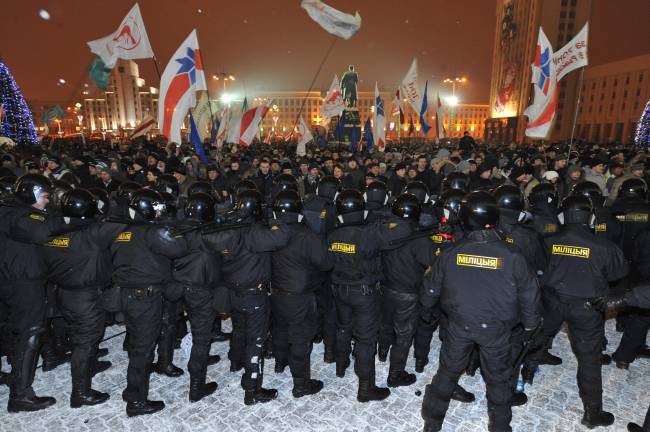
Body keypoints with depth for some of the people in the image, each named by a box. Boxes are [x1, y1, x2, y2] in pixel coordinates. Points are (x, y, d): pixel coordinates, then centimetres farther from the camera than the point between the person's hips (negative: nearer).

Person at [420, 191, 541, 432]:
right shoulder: (512, 255, -17)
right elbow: (529, 293, -7)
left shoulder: (451, 253, -13)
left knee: (448, 371, 18)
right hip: (497, 328, -1)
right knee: (498, 377, 20)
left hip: (459, 324, 1)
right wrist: (530, 322, 11)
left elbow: (431, 287, -1)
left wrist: (426, 303, 20)